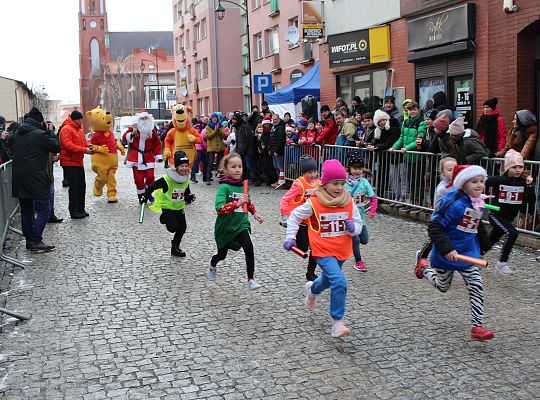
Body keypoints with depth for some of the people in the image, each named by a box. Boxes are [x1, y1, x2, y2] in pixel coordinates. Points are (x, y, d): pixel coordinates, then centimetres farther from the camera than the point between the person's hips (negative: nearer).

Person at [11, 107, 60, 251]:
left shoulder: (17, 133, 10)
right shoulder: (40, 134, -13)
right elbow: (57, 147, -6)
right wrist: (50, 132, 6)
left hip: (19, 178, 8)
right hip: (35, 179, -8)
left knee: (26, 210, 14)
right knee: (44, 209, -1)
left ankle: (29, 240, 18)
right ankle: (36, 241, -6)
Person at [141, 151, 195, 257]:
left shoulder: (186, 180, -1)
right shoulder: (167, 179, -22)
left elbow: (187, 193, 11)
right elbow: (153, 186, -16)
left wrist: (190, 198, -10)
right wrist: (145, 197, -19)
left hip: (179, 207, 6)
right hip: (167, 207, -6)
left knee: (182, 228, 7)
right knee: (173, 228, -18)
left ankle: (175, 248, 27)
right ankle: (164, 218, 16)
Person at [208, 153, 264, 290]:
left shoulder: (242, 185, -1)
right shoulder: (224, 187, -20)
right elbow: (219, 208, -35)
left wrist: (254, 213, 15)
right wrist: (237, 204, -44)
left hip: (241, 225, 3)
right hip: (225, 227, -3)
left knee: (248, 247, -23)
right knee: (222, 254, 18)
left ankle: (251, 280, -14)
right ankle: (212, 264, 56)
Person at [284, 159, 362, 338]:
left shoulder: (349, 202, -4)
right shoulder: (314, 203, -13)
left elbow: (358, 224, 5)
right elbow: (295, 216, 1)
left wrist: (353, 227, -17)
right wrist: (290, 237, -5)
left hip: (342, 251, 5)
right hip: (323, 251, -5)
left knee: (328, 279, 27)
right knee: (339, 283, -23)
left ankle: (312, 289, 63)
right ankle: (337, 322, -11)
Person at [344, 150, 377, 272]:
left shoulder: (364, 182, -5)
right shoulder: (344, 181, -13)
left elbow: (373, 198, -2)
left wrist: (372, 211, -14)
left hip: (360, 215, 4)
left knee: (364, 240, 9)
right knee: (355, 240, -3)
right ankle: (358, 261, 18)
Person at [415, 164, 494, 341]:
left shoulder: (478, 203, 1)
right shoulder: (453, 203, -24)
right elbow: (434, 227, -26)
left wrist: (483, 245, 23)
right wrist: (447, 249, -32)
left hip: (468, 253, 6)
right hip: (447, 254, -6)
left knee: (477, 288, -3)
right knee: (442, 287, 16)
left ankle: (477, 327, 4)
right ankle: (424, 269, 45)